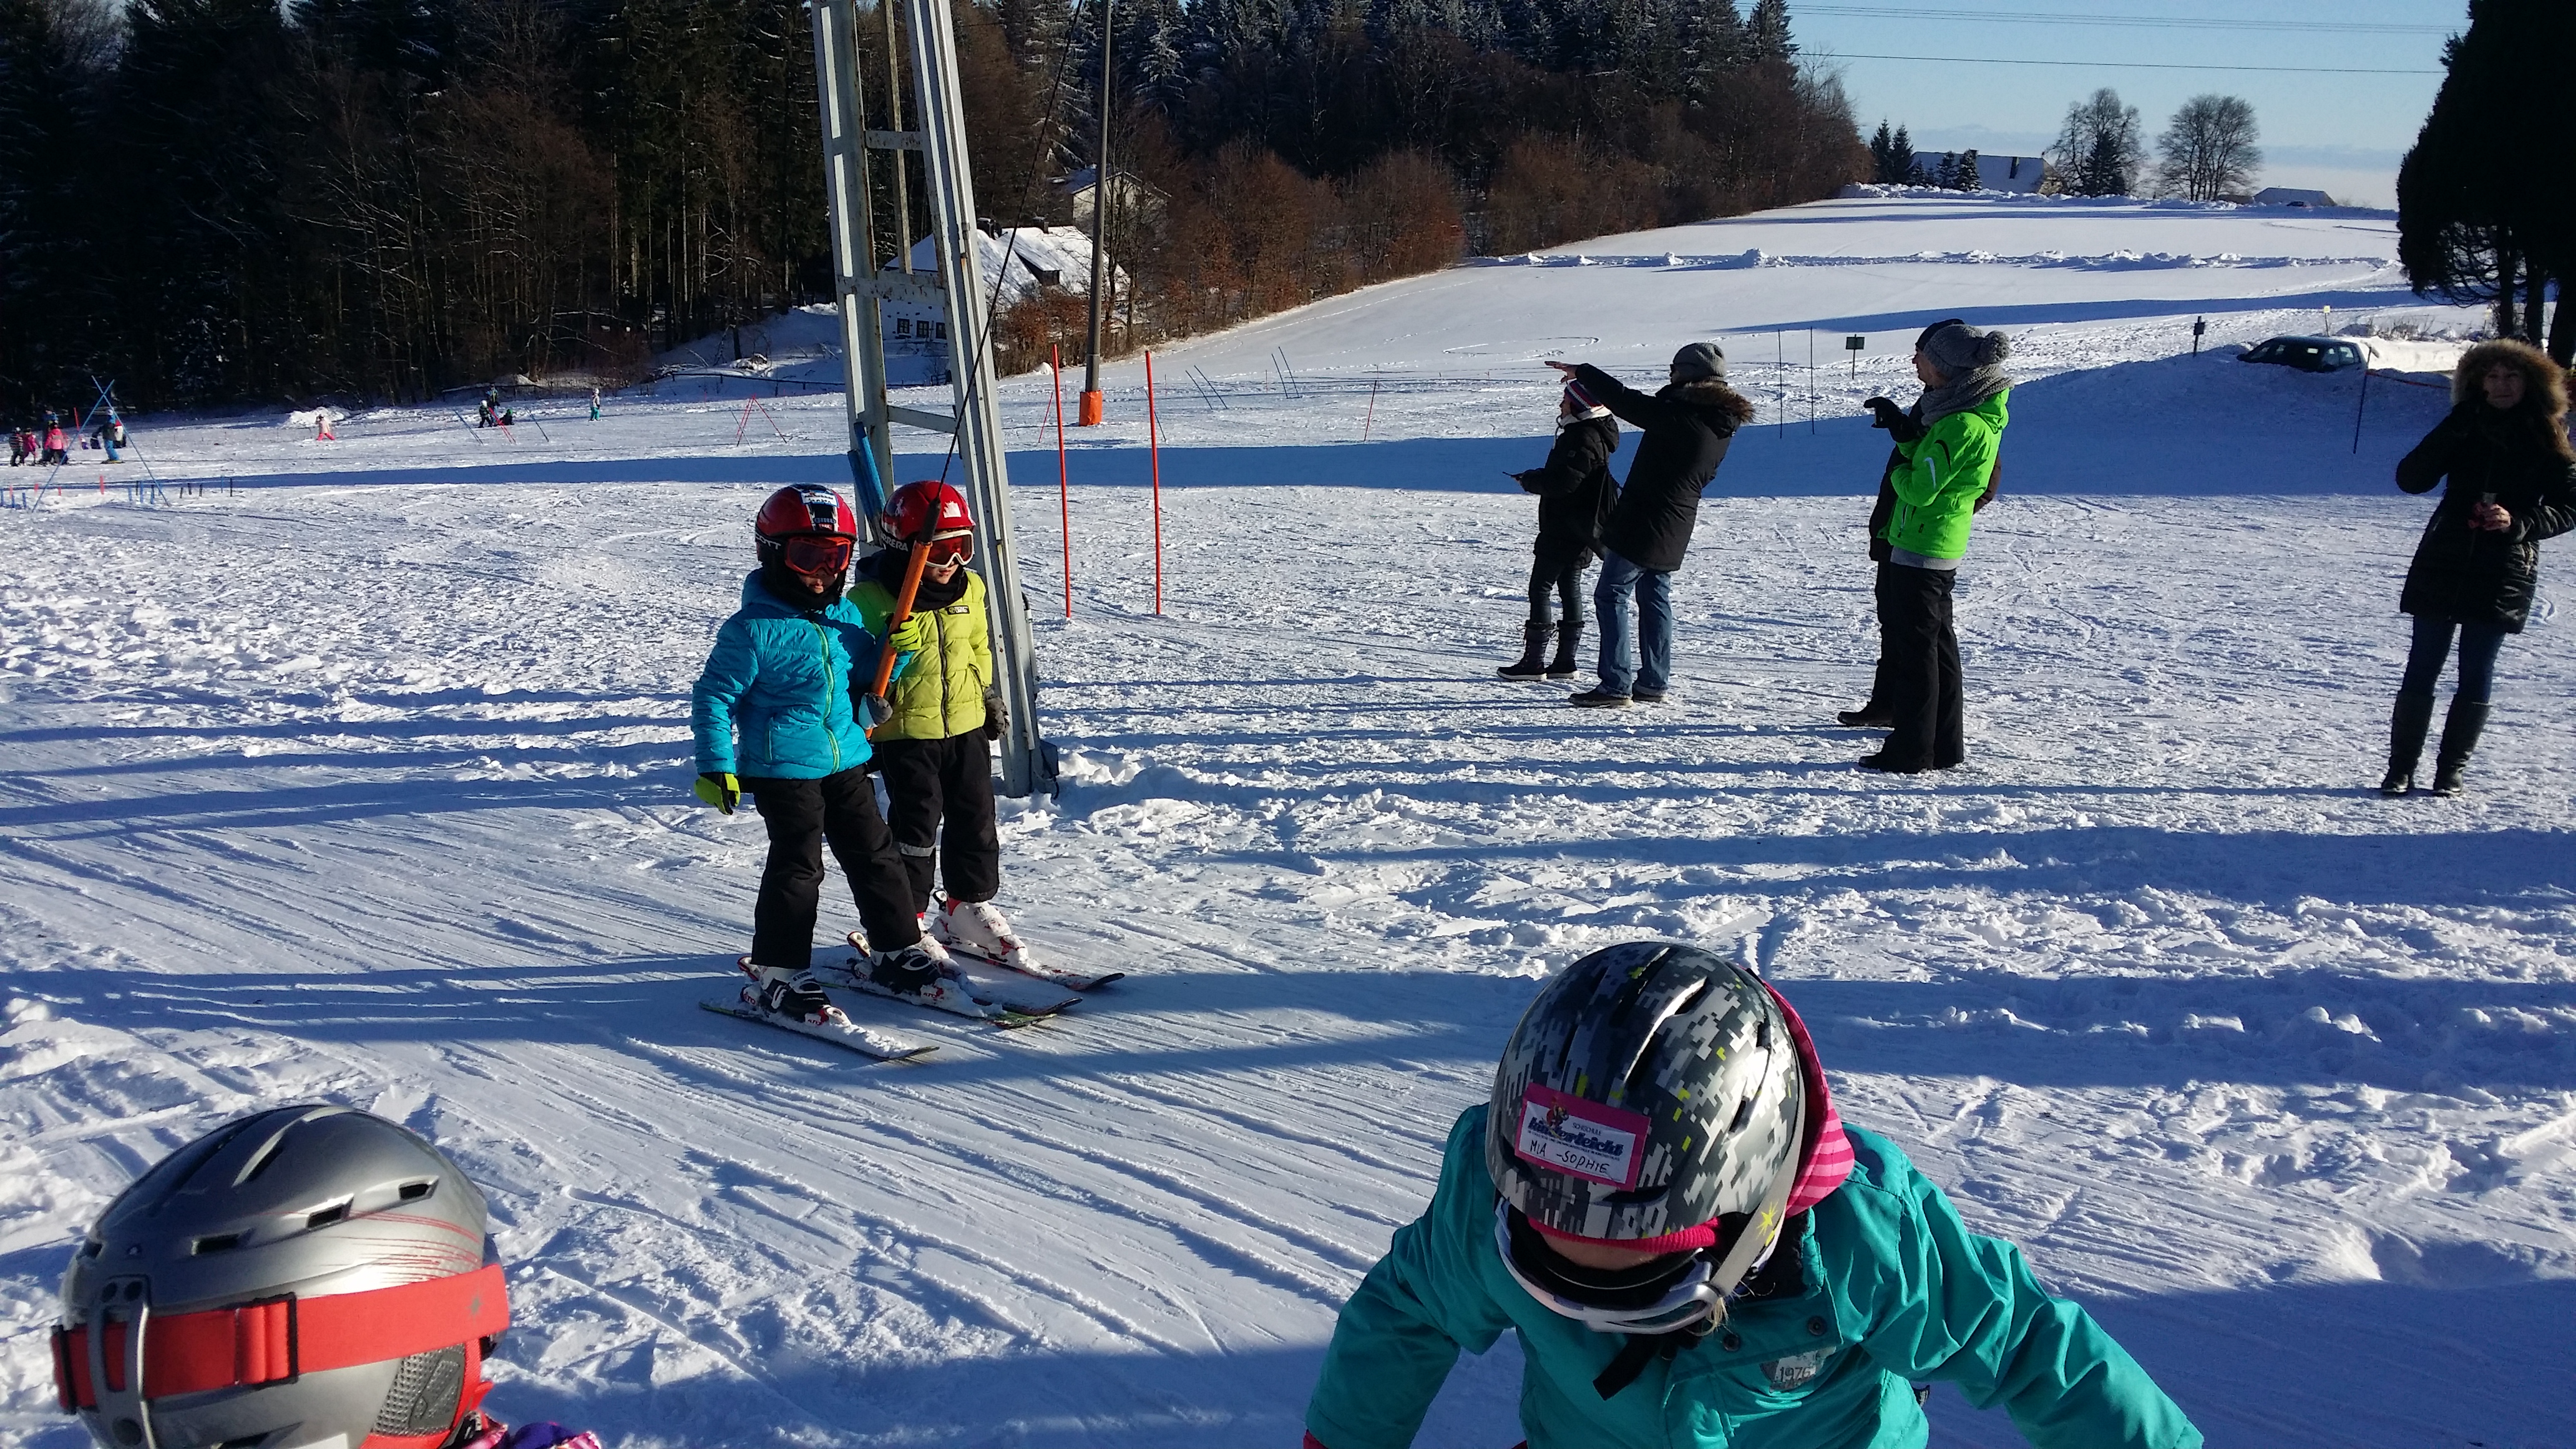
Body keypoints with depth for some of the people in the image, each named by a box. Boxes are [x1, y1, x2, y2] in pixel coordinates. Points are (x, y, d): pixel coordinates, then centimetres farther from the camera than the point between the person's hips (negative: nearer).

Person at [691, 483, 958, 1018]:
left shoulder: (846, 614, 8)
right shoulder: (753, 628, -13)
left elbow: (867, 675, 21)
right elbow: (713, 696, -10)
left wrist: (896, 649, 0)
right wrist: (716, 767, -15)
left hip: (847, 760, 7)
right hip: (783, 769, -7)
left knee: (875, 853, 10)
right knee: (797, 867, -4)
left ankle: (895, 950, 23)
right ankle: (779, 971, 8)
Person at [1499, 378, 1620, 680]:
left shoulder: (1584, 438, -20)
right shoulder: (1591, 432, 13)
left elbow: (1564, 481, -27)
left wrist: (1528, 480, -12)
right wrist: (1536, 478, 5)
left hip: (1564, 528, -10)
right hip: (1578, 528, 10)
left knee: (1540, 587, -5)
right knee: (1570, 588, 11)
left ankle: (1533, 662, -4)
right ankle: (1565, 661, 15)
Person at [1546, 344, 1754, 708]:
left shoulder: (1679, 415, -21)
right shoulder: (1722, 426, 6)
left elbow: (1625, 400, -20)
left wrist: (1582, 373, -8)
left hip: (1641, 524, -9)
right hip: (1675, 530, 9)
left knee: (1611, 596, -2)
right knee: (1655, 598, 17)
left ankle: (1616, 685, -6)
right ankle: (1654, 682, 20)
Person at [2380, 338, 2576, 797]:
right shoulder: (2464, 428, 5)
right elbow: (2411, 479, -5)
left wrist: (2518, 523, -18)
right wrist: (2452, 432, -18)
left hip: (2502, 574, -1)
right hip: (2442, 566, 1)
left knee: (2476, 675, 2)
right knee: (2422, 668, 1)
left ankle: (2451, 772, 9)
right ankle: (2400, 770, 6)